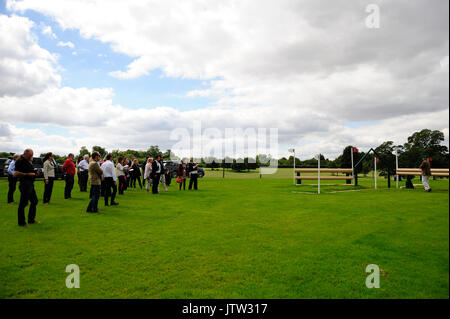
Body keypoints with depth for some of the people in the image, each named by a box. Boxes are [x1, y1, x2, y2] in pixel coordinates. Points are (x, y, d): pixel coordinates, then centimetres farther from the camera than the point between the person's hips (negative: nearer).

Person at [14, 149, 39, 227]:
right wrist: (28, 174, -21)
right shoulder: (20, 161, -12)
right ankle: (21, 222, 8)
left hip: (31, 184, 10)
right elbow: (15, 174, -20)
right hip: (25, 184, -10)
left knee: (34, 201, 15)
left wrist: (35, 173, 10)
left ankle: (31, 219, 26)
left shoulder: (28, 161, 16)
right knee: (23, 203, -2)